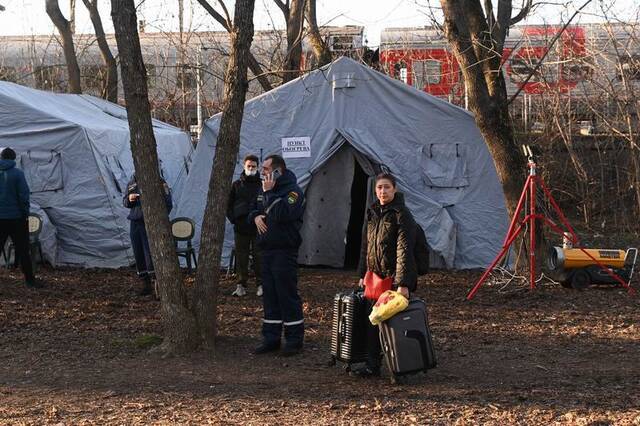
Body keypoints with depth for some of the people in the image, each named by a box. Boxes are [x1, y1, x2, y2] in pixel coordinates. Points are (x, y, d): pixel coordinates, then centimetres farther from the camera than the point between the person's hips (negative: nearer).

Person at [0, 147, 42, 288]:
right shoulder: (17, 173, -9)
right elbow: (24, 196, -11)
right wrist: (25, 214, -1)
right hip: (16, 217, -3)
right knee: (23, 250, 2)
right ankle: (30, 280, 4)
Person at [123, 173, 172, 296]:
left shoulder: (159, 182, -4)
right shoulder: (131, 183, 11)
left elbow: (167, 203, -2)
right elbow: (125, 202, 19)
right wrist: (129, 200, -5)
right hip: (135, 223, 6)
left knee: (150, 254, -14)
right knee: (139, 255, 7)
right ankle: (146, 285, 17)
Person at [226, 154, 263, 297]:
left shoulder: (261, 184, 3)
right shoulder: (237, 185, 9)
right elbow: (229, 205, 13)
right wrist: (233, 219, 1)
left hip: (258, 227, -2)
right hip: (241, 227, 2)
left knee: (259, 256, 1)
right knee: (241, 257, 4)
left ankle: (261, 285, 8)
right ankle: (241, 285, 10)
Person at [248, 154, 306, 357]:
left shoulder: (293, 191, -9)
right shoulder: (265, 190, 17)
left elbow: (281, 214, -25)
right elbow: (253, 210, 26)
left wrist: (269, 193, -18)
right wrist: (255, 216, 3)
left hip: (284, 251, -8)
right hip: (267, 249, 8)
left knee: (287, 295, -4)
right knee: (269, 296, 11)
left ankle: (294, 340, 4)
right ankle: (270, 338, 18)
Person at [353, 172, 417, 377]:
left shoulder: (401, 214, -12)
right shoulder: (372, 213, 11)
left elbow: (404, 250, -18)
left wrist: (403, 283, -23)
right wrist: (362, 274, 15)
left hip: (394, 278, -7)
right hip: (375, 276, 7)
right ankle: (372, 364, 19)